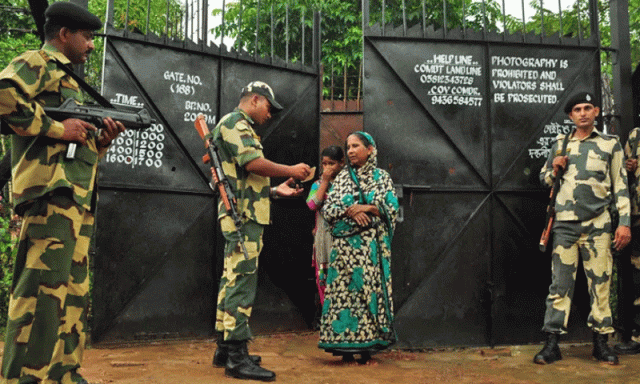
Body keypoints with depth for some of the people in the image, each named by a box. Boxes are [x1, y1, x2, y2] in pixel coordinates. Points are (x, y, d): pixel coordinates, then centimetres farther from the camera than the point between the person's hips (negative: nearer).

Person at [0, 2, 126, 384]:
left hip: (78, 196, 10)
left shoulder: (67, 80, 30)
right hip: (52, 188, -10)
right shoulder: (37, 62, 3)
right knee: (44, 284, -13)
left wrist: (100, 140, 11)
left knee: (74, 288, 9)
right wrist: (55, 128, -15)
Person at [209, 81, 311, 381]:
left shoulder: (241, 128, 27)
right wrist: (291, 170, -9)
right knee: (242, 283, -12)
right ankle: (237, 357, -11)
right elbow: (253, 163, -19)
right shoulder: (234, 122, -5)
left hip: (245, 216, 11)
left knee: (233, 281, 11)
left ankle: (225, 349, 18)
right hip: (243, 217, -11)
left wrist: (277, 190, 18)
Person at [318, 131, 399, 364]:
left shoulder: (382, 177, 9)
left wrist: (367, 208, -11)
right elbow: (327, 209, 7)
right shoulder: (342, 177, 14)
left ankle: (366, 346, 1)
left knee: (370, 288, -5)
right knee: (344, 290, -3)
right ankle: (346, 346, 3)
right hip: (345, 243, 2)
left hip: (371, 244, -2)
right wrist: (349, 211, -9)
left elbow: (392, 209, 1)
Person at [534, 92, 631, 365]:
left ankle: (601, 342, 12)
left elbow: (621, 186, 7)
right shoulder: (560, 144, 13)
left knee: (600, 283, 1)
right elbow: (544, 177, 21)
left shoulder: (611, 144, 8)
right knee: (560, 283, -1)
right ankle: (552, 344, 1)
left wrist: (625, 222, -1)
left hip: (598, 225, -1)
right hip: (565, 223, 1)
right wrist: (554, 169, -2)